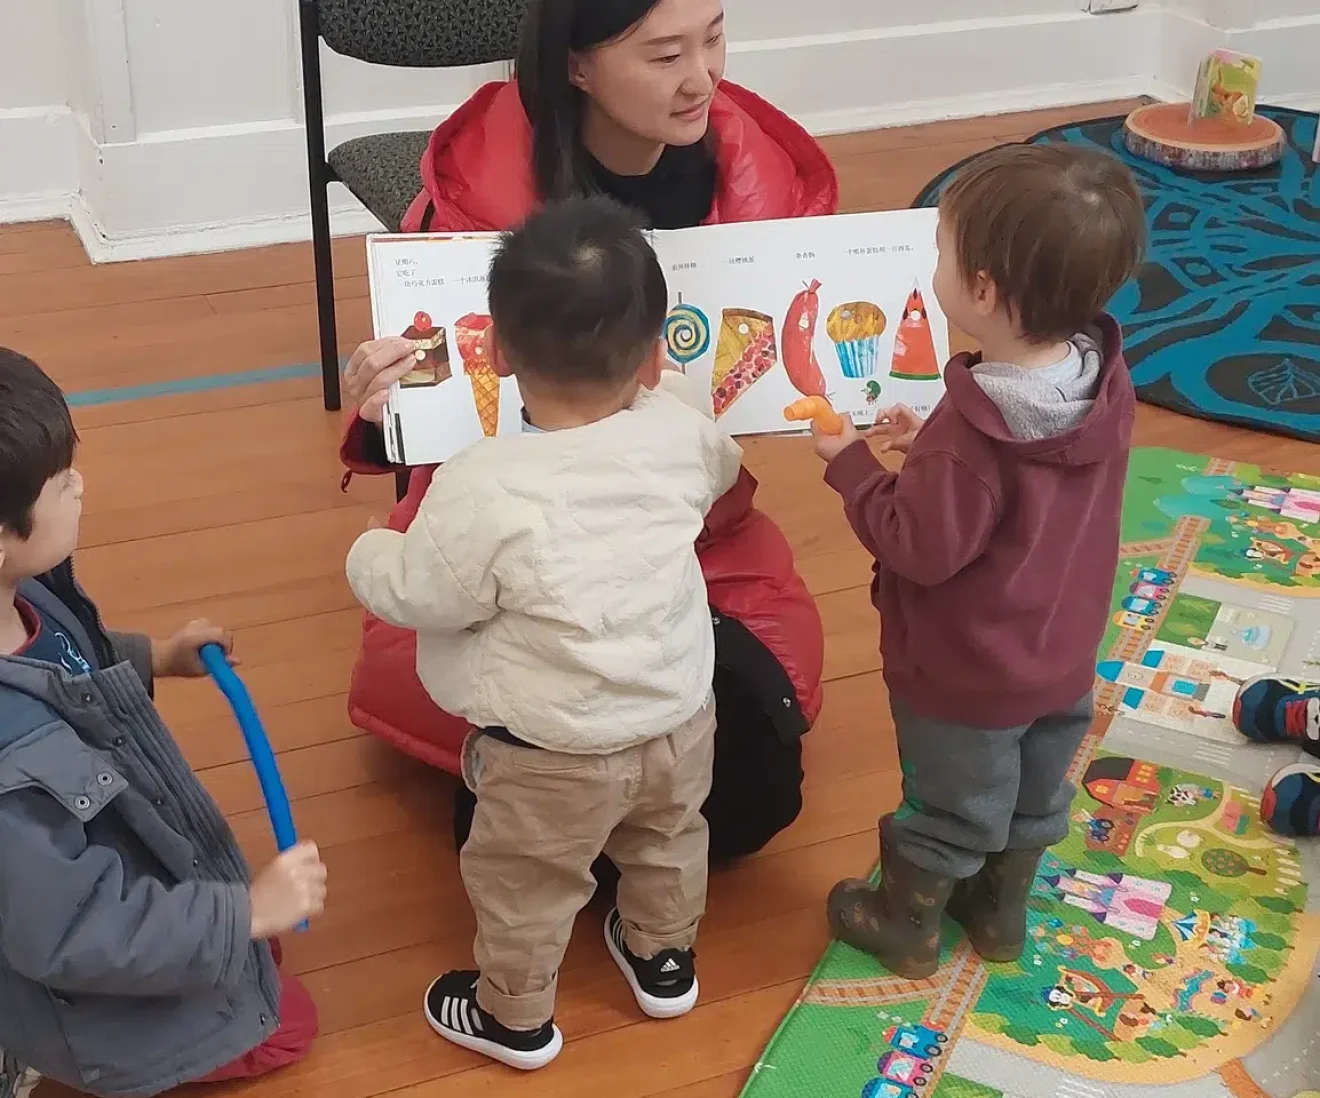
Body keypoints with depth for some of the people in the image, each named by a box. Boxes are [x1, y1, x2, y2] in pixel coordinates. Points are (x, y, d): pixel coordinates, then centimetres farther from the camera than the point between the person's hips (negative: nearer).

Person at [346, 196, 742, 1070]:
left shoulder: (486, 487, -31)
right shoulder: (677, 434, -16)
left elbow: (420, 599, -18)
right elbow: (722, 466, 9)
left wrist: (369, 554, 3)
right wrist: (658, 379, 22)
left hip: (553, 753, -5)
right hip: (679, 717, 5)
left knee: (525, 884, 22)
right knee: (668, 839, 33)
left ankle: (515, 1016, 43)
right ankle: (664, 958, 56)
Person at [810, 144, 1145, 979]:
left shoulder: (971, 439, -38)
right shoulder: (1106, 382, -14)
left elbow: (920, 549, -27)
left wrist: (851, 462, -17)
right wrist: (932, 448, -5)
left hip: (966, 677, -6)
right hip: (1063, 659, 7)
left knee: (950, 808, 18)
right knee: (1034, 797, 27)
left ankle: (908, 928, 43)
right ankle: (1001, 910, 51)